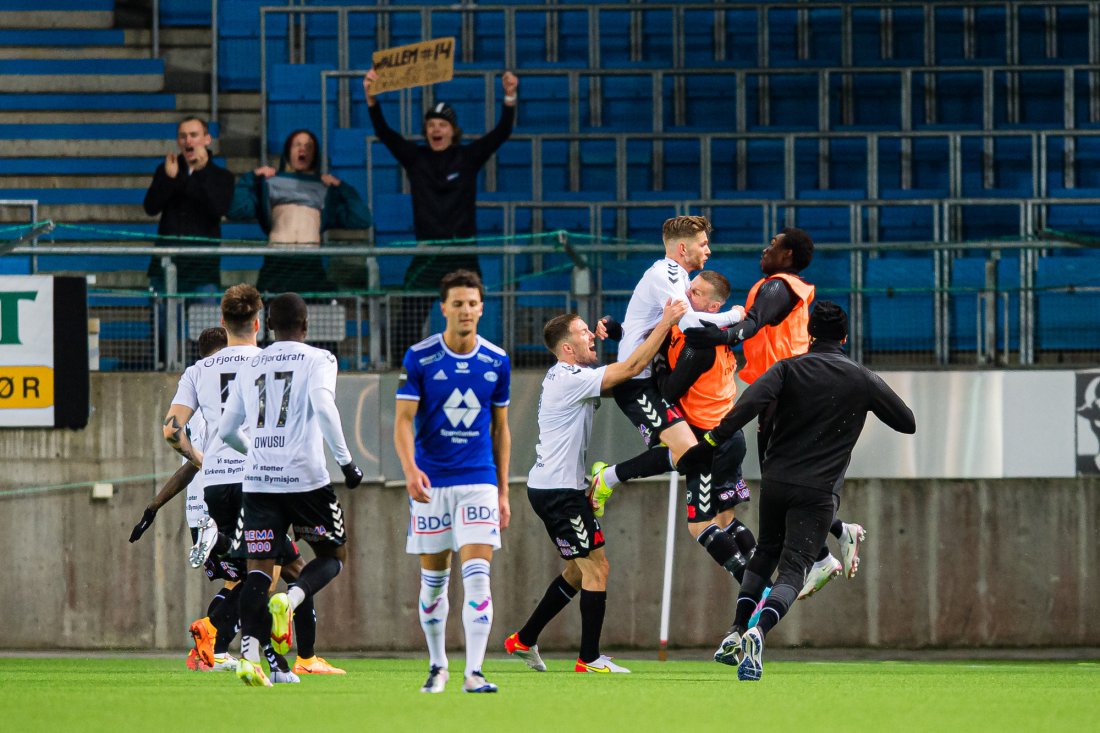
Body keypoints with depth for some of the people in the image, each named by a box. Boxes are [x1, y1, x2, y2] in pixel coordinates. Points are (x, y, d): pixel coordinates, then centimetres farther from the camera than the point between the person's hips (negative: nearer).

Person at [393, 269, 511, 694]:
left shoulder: (497, 362, 3)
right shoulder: (419, 358, -4)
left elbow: (500, 428, 12)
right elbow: (403, 421, -7)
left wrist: (503, 491, 10)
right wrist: (410, 470, -25)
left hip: (479, 481, 1)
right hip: (431, 481, -1)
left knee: (477, 576, -12)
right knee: (433, 578, 7)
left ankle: (473, 673, -15)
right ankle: (438, 666, 24)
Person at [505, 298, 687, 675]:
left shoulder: (567, 377, 12)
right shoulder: (570, 380, -18)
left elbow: (624, 375, 19)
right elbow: (631, 368, -22)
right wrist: (665, 322, -18)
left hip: (555, 488, 10)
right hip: (558, 490, -10)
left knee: (579, 571, 18)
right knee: (596, 568, -6)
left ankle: (524, 640, 23)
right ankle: (589, 658, -2)